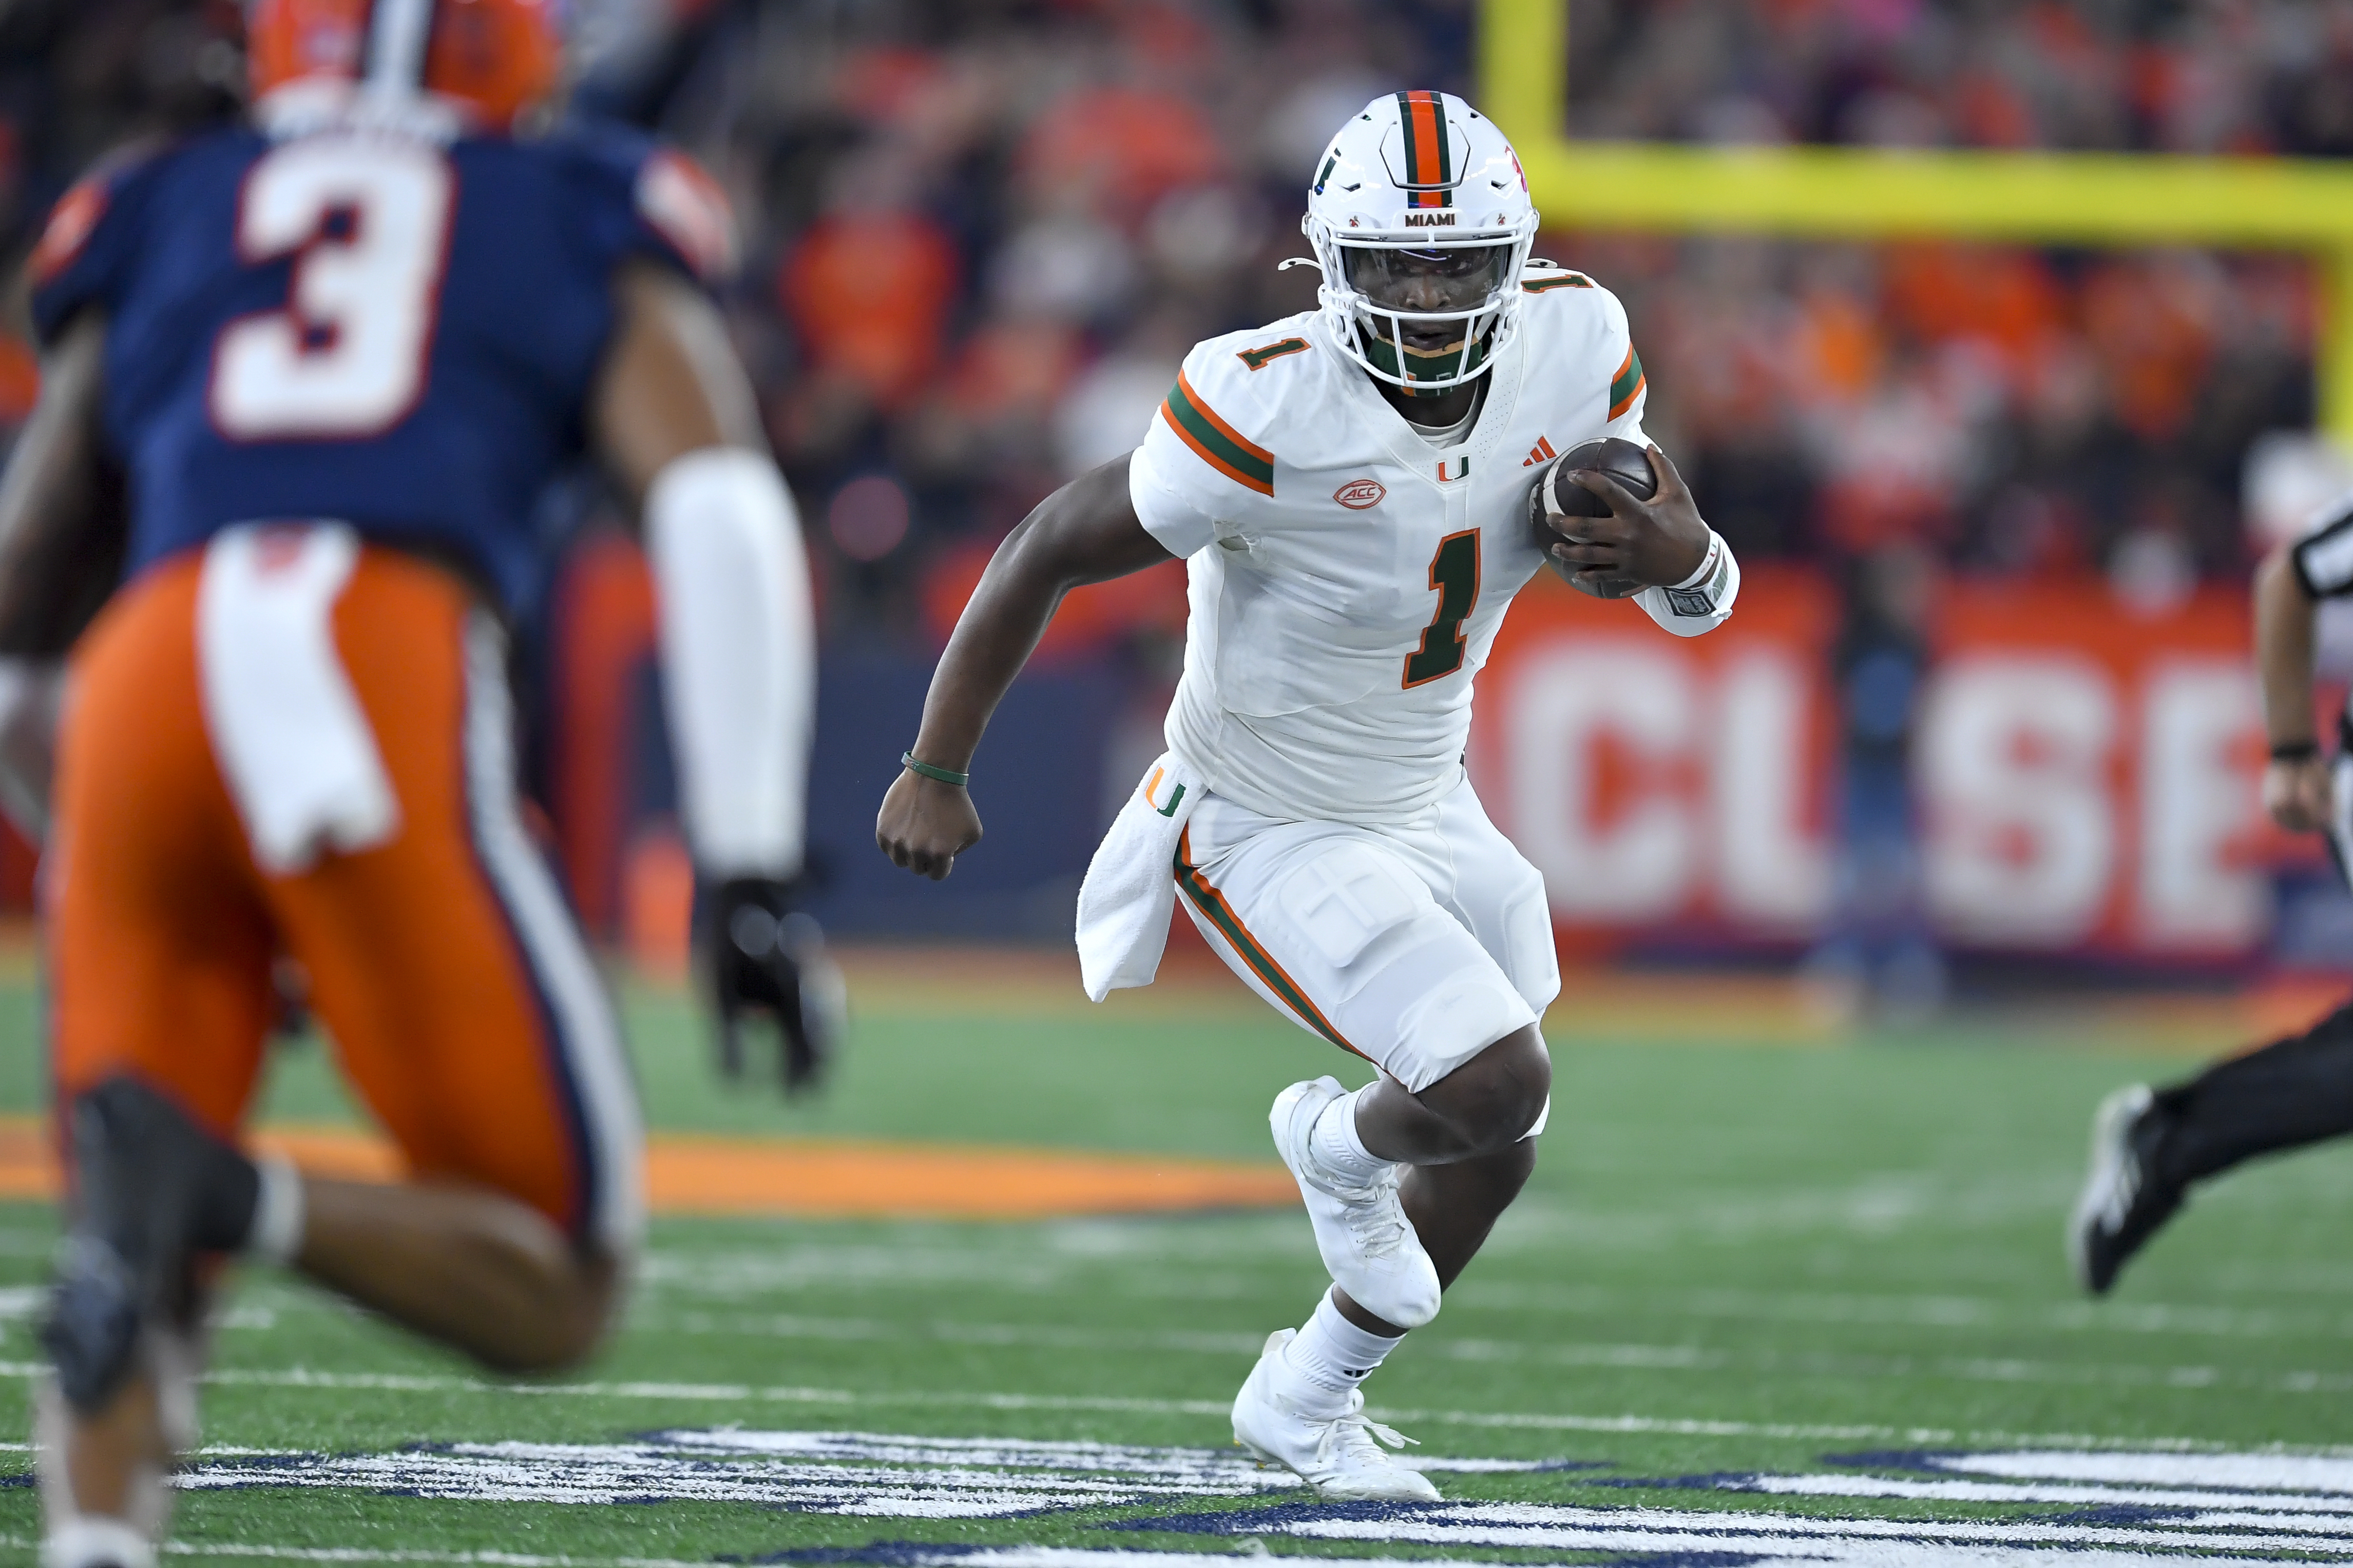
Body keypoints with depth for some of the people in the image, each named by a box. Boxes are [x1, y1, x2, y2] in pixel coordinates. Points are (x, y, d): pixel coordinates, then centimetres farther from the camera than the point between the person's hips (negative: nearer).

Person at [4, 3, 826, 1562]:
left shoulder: (154, 224, 31)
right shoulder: (583, 226, 26)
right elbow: (719, 512, 8)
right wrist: (751, 875, 3)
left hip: (143, 687, 3)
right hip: (384, 695, -3)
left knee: (143, 1311, 12)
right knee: (555, 1290, 6)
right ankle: (222, 1193, -23)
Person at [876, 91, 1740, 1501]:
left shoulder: (1572, 345, -14)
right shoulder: (1269, 410, -32)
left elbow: (1701, 593, -3)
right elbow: (1050, 552, -19)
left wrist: (1681, 560, -29)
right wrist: (938, 771, -15)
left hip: (1424, 806, 7)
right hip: (1273, 837, -7)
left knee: (1494, 1158, 18)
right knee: (1494, 1088, -18)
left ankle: (1308, 1401, 43)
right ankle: (1342, 1151, 19)